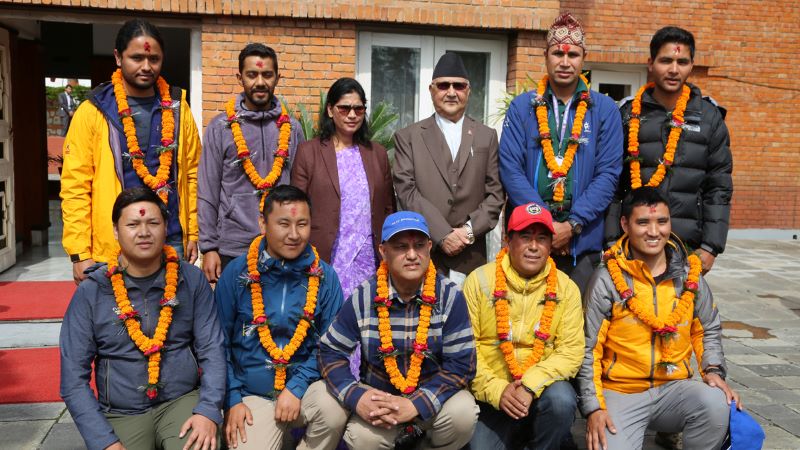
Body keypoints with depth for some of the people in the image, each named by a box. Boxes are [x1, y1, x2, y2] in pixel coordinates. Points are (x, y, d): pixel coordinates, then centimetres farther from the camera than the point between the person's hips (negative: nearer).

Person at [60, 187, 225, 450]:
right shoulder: (91, 292, -2)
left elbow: (211, 350, -1)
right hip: (122, 414, 1)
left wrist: (208, 411, -16)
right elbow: (74, 379, -2)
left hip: (183, 401, -1)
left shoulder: (191, 280, 0)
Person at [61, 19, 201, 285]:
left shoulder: (177, 107, 6)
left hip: (171, 243, 3)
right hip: (115, 247, -2)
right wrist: (79, 253, -10)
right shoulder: (93, 112, -3)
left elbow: (192, 174, 8)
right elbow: (75, 187, -5)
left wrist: (194, 232, 4)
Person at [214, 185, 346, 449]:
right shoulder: (236, 273, -5)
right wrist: (232, 400, -5)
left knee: (334, 408, -29)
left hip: (306, 385, 1)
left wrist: (297, 387, -13)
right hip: (253, 394, 0)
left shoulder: (324, 276, -4)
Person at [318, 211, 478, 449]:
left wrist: (416, 404, -28)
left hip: (433, 396, 0)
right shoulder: (363, 297, -10)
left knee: (462, 413, -30)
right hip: (379, 399, 0)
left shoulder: (449, 296, -14)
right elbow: (330, 351, -3)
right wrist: (355, 397, -22)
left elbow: (461, 364, -15)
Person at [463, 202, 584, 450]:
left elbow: (571, 351, -9)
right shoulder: (480, 280, -5)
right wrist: (496, 389, -18)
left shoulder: (566, 288, -2)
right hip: (491, 396, 0)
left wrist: (531, 385, -22)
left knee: (561, 400, -30)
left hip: (541, 387, 0)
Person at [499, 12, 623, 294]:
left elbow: (608, 173, -2)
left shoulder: (605, 110, 4)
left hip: (583, 240, 0)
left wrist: (572, 224, -12)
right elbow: (510, 168, -4)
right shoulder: (522, 107, 4)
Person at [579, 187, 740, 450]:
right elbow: (589, 349, -6)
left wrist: (713, 370, 0)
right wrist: (594, 408, -12)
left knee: (715, 403, -27)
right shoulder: (608, 279, -8)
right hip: (621, 392, -3)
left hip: (674, 388, 3)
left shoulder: (689, 275, 3)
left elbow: (708, 330, 18)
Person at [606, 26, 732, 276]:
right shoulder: (628, 114, 4)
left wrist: (711, 247, -1)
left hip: (689, 246, 1)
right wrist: (612, 241, -4)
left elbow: (719, 188, 6)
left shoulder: (709, 116, 6)